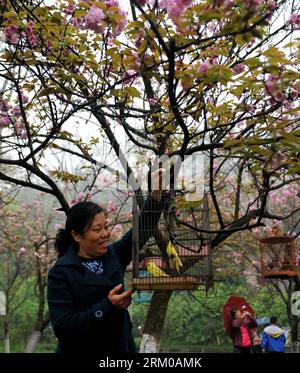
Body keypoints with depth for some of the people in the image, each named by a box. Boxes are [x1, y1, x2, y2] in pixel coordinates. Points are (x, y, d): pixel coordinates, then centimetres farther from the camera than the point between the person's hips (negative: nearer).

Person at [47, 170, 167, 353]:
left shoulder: (113, 254, -1)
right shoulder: (60, 273, -16)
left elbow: (144, 228, -2)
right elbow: (63, 328, -21)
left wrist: (158, 194, -16)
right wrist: (108, 306, -29)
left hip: (122, 346, 5)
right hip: (82, 348, -5)